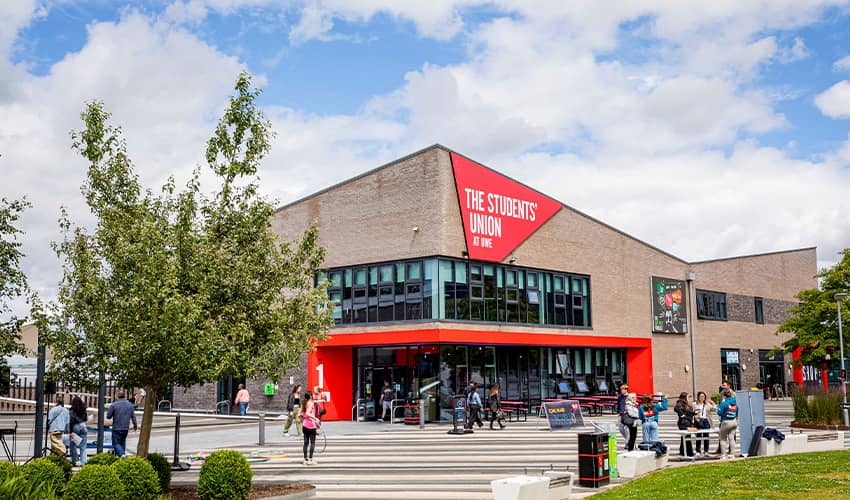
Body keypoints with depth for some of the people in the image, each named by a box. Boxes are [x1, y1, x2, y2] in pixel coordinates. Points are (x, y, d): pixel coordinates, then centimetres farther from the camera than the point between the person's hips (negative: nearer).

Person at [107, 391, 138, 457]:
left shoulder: (114, 405, -10)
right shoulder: (130, 404, 6)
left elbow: (108, 416, -5)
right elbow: (133, 416, 10)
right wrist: (135, 425, 21)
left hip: (117, 428, -5)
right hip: (126, 428, 5)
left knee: (116, 443, -2)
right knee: (122, 442, 17)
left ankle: (122, 454, -23)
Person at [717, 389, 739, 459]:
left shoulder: (724, 403, -15)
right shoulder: (735, 403, 5)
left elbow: (719, 413, -13)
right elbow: (737, 413, 14)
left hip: (726, 422, -6)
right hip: (734, 422, 6)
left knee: (723, 439, 5)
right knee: (731, 438, 9)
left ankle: (723, 455, 2)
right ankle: (732, 454, 9)